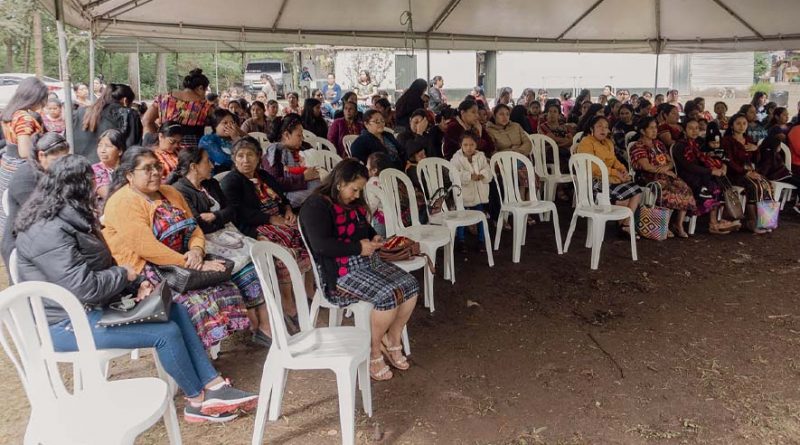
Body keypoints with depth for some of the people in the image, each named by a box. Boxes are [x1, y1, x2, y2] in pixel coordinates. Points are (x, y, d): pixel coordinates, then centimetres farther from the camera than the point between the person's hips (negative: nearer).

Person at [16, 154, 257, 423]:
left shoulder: (70, 219, 11)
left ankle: (214, 386, -2)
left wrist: (136, 283, -4)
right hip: (68, 321, -10)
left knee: (176, 311, -1)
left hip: (89, 306, 10)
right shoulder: (49, 232, -23)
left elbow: (102, 267, 14)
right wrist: (124, 275, -11)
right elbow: (85, 287, -29)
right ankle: (198, 401, 3)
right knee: (166, 332, -18)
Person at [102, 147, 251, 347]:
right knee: (196, 299, -27)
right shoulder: (123, 203, -12)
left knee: (225, 287, -14)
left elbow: (195, 229, 12)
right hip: (141, 272, -7)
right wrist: (192, 264, -23)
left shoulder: (171, 193, 13)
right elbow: (147, 248, -22)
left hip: (180, 265, 7)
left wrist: (196, 250, -12)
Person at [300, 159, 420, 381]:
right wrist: (359, 247, -19)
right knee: (388, 295, -27)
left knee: (410, 286, -10)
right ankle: (374, 351, -6)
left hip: (368, 261, 9)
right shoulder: (316, 206, -11)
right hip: (340, 271, -9)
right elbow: (321, 245, -23)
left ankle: (392, 342, 6)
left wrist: (374, 238, 9)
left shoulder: (354, 203, 16)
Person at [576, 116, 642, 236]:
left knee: (637, 191, -9)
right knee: (624, 195, -24)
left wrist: (623, 170, -5)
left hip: (611, 177, 9)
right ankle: (621, 221, 4)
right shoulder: (586, 142, -11)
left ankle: (627, 223, -3)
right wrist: (615, 173, -20)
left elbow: (614, 160, 18)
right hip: (596, 179, -9)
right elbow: (593, 167, -20)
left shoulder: (608, 142, 19)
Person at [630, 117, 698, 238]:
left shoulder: (659, 144, 23)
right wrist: (666, 172, -9)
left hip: (667, 175, 7)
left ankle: (679, 225, -17)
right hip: (651, 178, -7)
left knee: (685, 190, -21)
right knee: (670, 194, -34)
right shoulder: (638, 146, 0)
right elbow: (646, 166, -12)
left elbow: (671, 162, 18)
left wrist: (667, 167, -7)